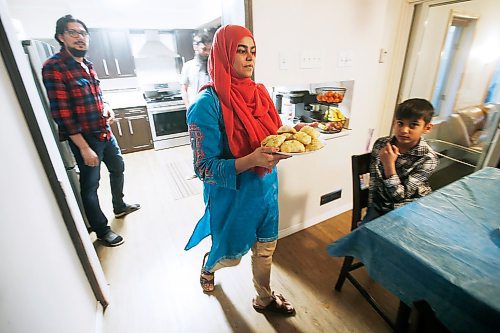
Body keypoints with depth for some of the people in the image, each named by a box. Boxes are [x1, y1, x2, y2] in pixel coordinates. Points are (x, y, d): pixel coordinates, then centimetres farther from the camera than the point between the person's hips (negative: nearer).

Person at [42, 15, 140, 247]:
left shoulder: (86, 65, 9)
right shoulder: (54, 67, -15)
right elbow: (61, 112, -19)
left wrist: (106, 108, 0)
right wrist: (84, 148, -21)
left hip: (105, 132, 9)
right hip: (84, 138, -8)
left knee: (118, 168, 22)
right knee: (90, 184, 4)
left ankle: (119, 207, 44)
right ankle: (101, 230, 21)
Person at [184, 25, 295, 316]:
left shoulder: (259, 92, 0)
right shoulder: (208, 104, -20)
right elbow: (205, 168, -20)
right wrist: (252, 160, -33)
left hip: (267, 188, 6)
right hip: (233, 196, -5)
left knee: (266, 247, 21)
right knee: (231, 255, 19)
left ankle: (264, 299, 50)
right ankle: (209, 265, 57)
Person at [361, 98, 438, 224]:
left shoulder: (428, 158, -17)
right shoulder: (381, 144, -8)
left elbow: (400, 195, -18)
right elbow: (373, 181, 2)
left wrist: (389, 165, -29)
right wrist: (371, 208, -1)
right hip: (379, 208, 2)